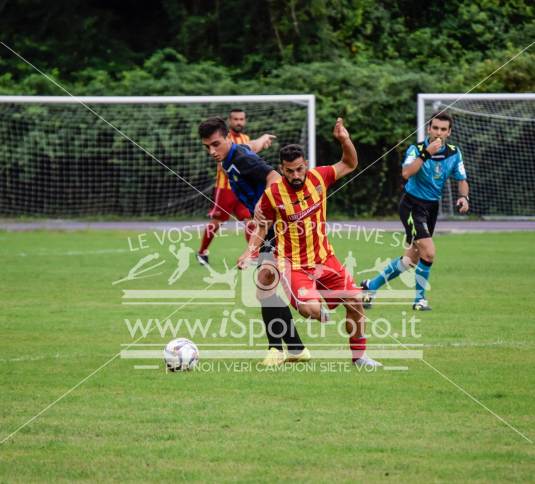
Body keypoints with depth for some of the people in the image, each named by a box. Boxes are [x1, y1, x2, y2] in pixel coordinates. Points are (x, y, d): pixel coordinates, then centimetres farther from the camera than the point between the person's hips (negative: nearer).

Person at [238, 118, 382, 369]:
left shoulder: (318, 177, -5)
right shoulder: (273, 194, -13)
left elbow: (349, 164, 11)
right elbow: (262, 226, 2)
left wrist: (345, 140, -7)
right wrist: (250, 252, -10)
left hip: (324, 257, 4)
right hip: (293, 263, -4)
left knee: (355, 301, 1)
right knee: (311, 309, -27)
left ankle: (359, 356, 19)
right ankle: (318, 313, 14)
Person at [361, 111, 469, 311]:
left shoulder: (454, 153, 0)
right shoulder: (416, 149, -16)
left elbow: (462, 180, 8)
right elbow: (406, 173, -33)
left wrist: (464, 197, -12)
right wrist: (426, 153, -37)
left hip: (432, 207, 6)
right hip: (412, 205, -6)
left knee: (411, 260, 12)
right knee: (429, 252, -19)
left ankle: (371, 285, 28)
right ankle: (420, 298, 1)